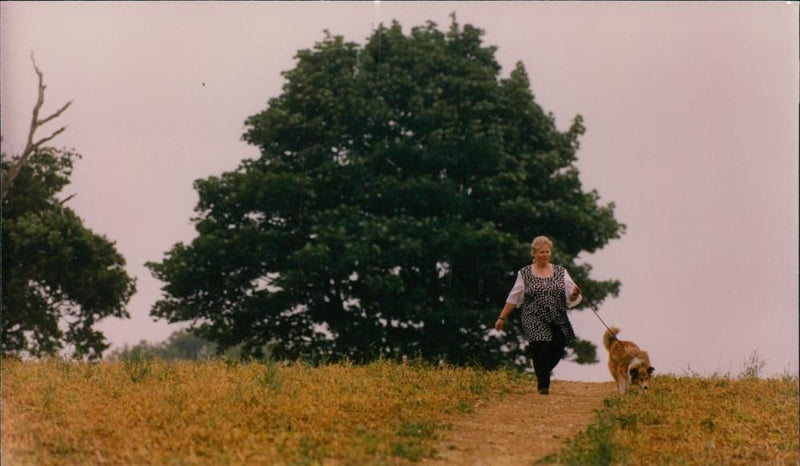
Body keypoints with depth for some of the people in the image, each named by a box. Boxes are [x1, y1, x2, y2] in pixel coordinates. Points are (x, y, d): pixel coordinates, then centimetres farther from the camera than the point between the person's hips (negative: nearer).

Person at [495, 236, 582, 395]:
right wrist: (502, 318, 6)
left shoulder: (561, 272, 9)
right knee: (541, 351, -13)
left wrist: (575, 294, -18)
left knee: (557, 352, 3)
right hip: (535, 322, -3)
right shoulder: (524, 274, 4)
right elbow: (513, 299, 8)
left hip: (558, 322, 3)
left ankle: (542, 375, 32)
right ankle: (543, 385, -2)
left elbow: (570, 297, 5)